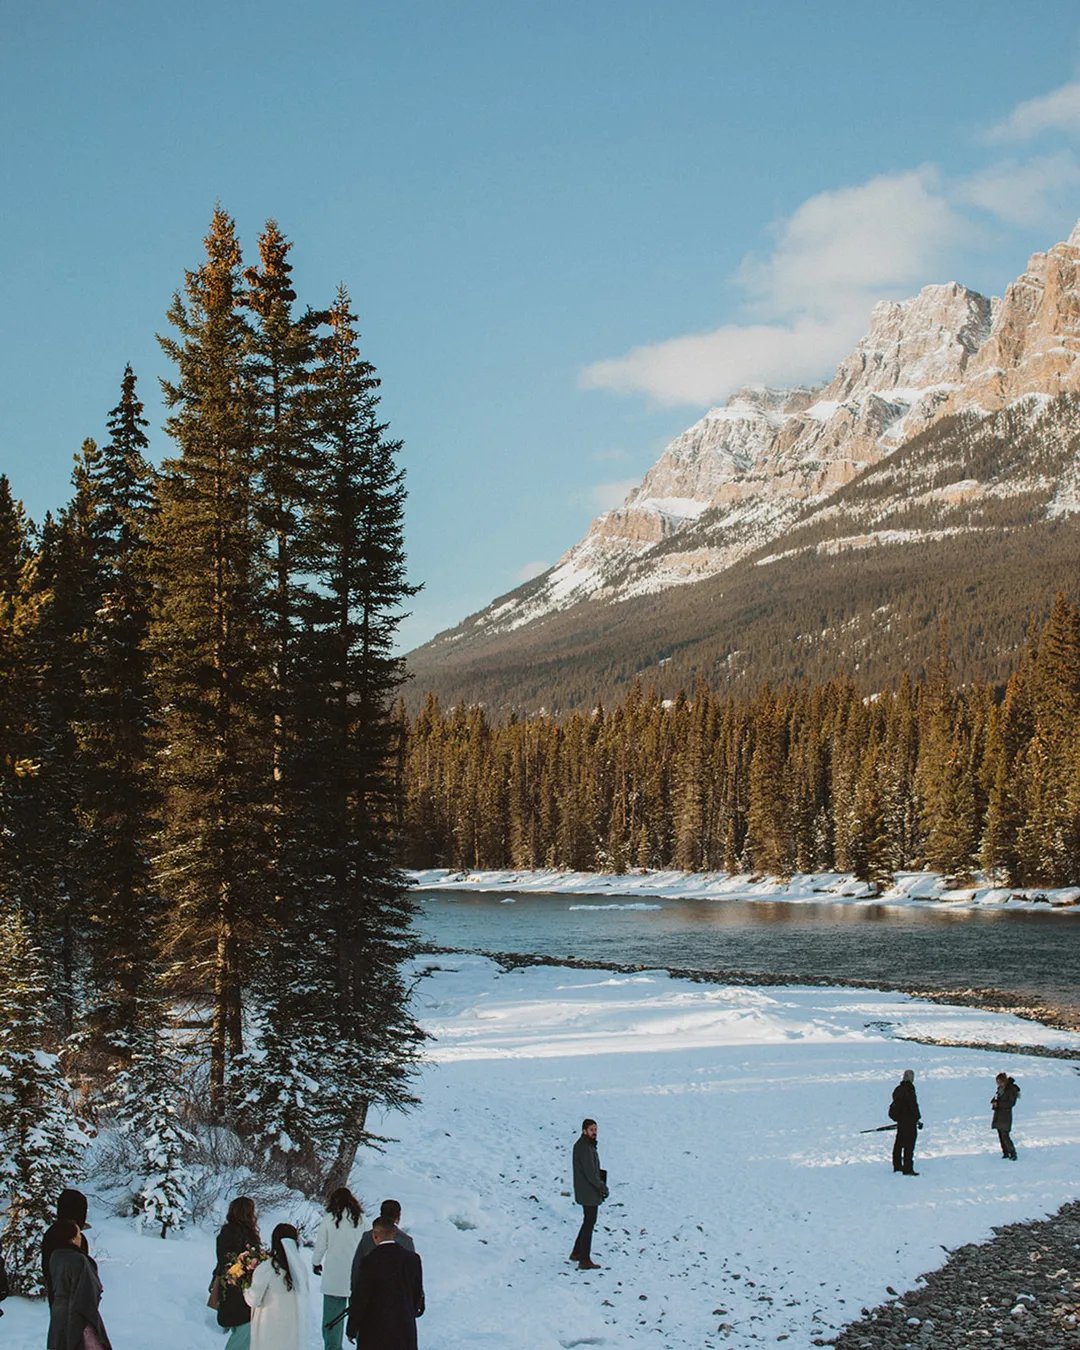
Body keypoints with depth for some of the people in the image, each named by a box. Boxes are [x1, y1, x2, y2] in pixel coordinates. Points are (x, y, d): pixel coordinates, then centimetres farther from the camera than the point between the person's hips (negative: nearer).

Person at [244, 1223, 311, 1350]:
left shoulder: (265, 1269, -21)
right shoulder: (300, 1266, -9)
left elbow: (254, 1300, -12)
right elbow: (307, 1293, 6)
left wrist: (246, 1289, 8)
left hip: (271, 1329, -4)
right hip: (295, 1325, 4)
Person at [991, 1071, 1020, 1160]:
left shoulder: (1012, 1089, -13)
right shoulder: (1001, 1088, 9)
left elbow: (1012, 1103, -17)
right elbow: (997, 1097, 20)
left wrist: (998, 1104, -20)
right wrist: (994, 1101, -4)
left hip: (1006, 1115, -8)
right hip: (998, 1114, 8)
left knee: (1005, 1136, -12)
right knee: (1000, 1135, 11)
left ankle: (1013, 1154, -3)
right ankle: (1005, 1153, 20)